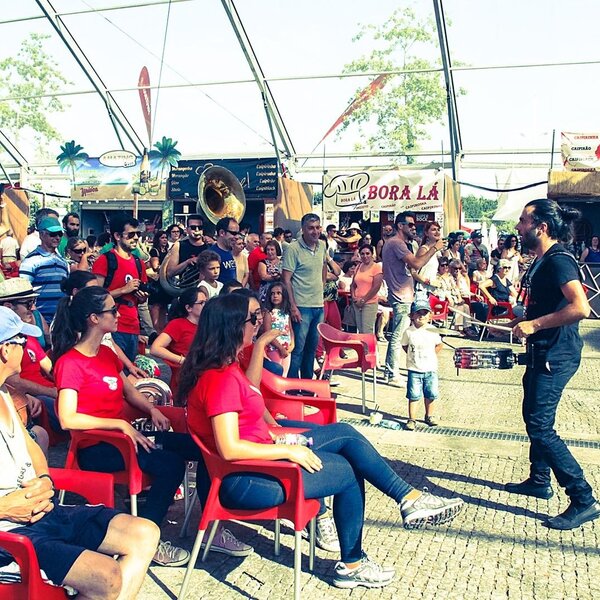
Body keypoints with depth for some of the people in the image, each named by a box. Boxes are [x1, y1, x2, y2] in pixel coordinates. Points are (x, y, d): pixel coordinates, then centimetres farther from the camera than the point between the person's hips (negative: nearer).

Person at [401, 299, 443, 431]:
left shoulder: (432, 331, -3)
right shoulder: (408, 332, -7)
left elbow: (439, 345, 11)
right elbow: (404, 346, 7)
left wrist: (432, 354, 1)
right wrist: (412, 356, -1)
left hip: (431, 370, 2)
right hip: (414, 370, -2)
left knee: (430, 394, 11)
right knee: (413, 395, 0)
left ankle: (429, 415, 30)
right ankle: (412, 419, 10)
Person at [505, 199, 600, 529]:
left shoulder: (558, 260, -19)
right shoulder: (542, 261, 12)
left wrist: (534, 324, -26)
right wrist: (523, 318, 14)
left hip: (555, 356, -11)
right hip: (543, 353, 11)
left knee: (540, 426, -10)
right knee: (534, 418, 20)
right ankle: (539, 480, 36)